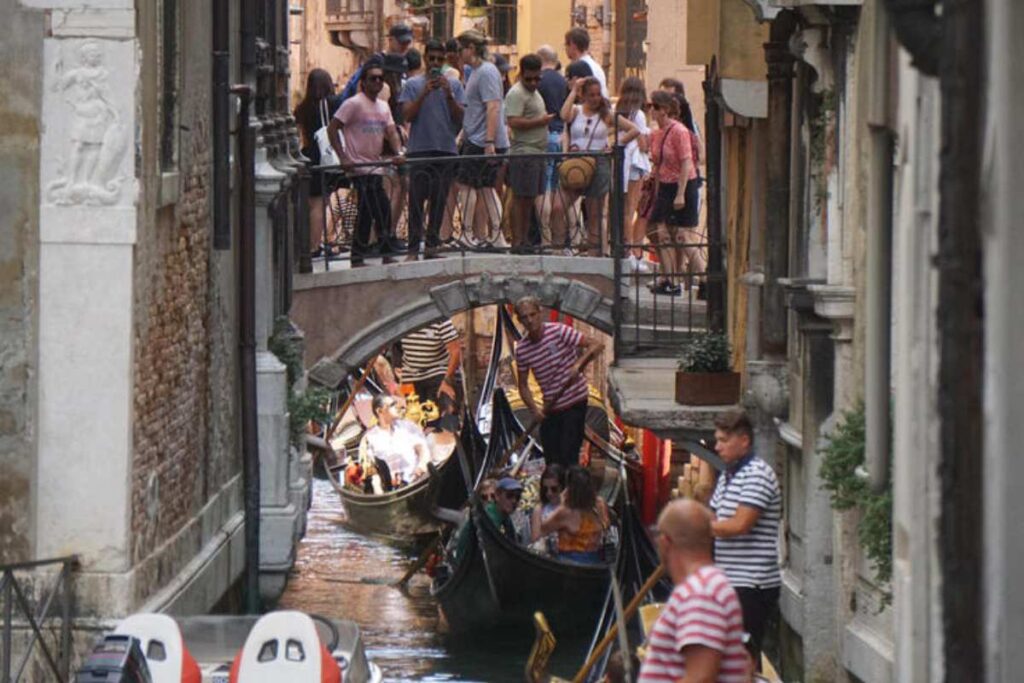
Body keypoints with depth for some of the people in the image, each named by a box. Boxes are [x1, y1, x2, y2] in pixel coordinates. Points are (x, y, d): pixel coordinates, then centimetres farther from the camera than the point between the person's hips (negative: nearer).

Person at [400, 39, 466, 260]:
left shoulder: (454, 85, 10)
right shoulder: (413, 84, 5)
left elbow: (459, 118, 4)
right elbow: (408, 115, -3)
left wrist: (449, 95, -11)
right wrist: (424, 94, -13)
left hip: (446, 149, 2)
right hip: (419, 149, -2)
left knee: (439, 200, 5)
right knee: (417, 201, -5)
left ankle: (432, 245, 11)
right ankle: (413, 248, -5)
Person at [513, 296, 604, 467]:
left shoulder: (558, 331, -13)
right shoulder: (521, 349, 1)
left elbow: (596, 345, -15)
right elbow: (523, 384, 10)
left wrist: (578, 365, -30)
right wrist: (534, 408, -8)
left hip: (575, 403, -5)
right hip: (550, 409, 5)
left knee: (568, 457, -12)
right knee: (552, 461, 6)